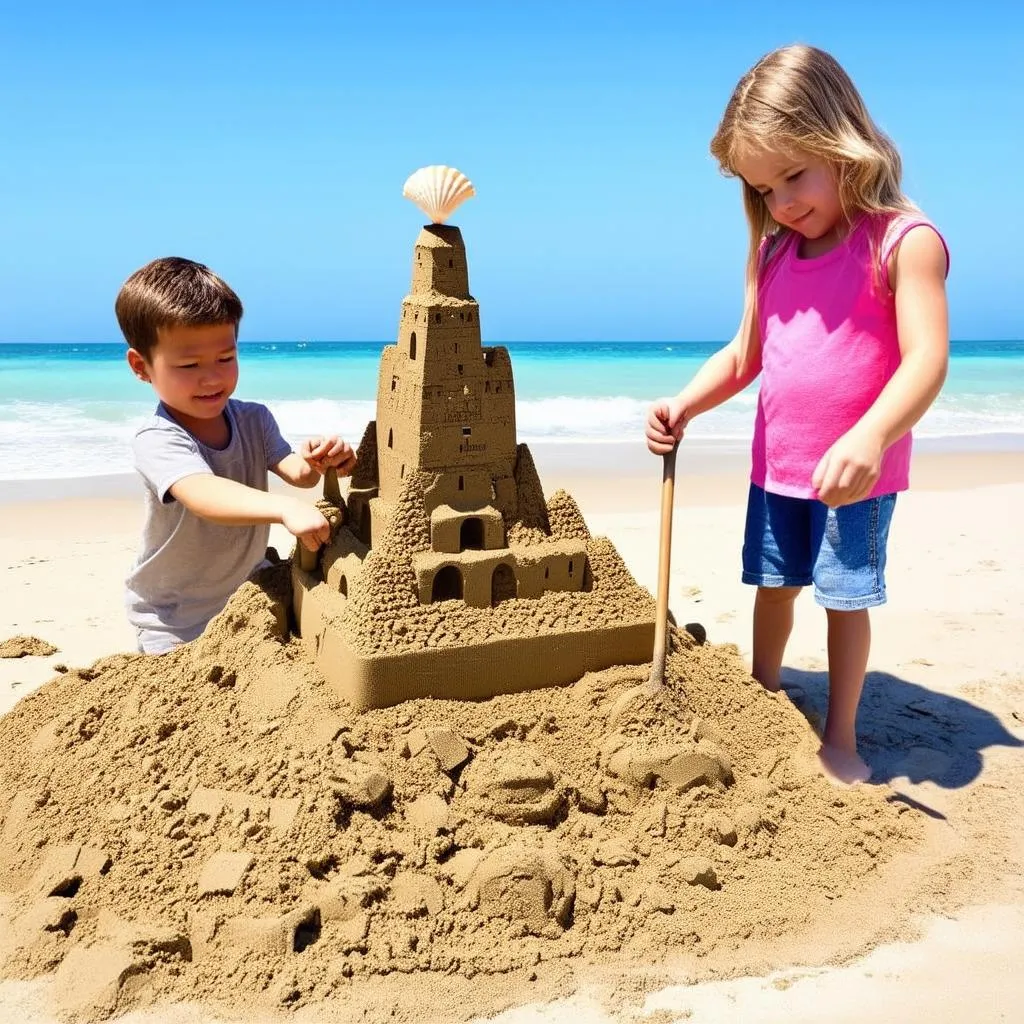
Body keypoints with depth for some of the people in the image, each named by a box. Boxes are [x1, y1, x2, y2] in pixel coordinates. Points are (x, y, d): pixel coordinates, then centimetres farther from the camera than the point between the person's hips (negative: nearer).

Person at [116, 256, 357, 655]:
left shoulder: (254, 420, -5)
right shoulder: (156, 441, -25)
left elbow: (293, 470, -17)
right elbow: (204, 495, -43)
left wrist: (315, 462, -41)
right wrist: (284, 507, -60)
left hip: (250, 591, 5)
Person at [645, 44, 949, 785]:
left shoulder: (904, 239, -14)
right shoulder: (773, 252, 6)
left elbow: (927, 356, -25)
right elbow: (744, 355, 10)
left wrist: (871, 436, -41)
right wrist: (685, 404, -8)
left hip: (854, 472, -6)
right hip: (776, 465, 6)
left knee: (846, 598, 4)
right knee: (773, 585, 17)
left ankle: (840, 738, 20)